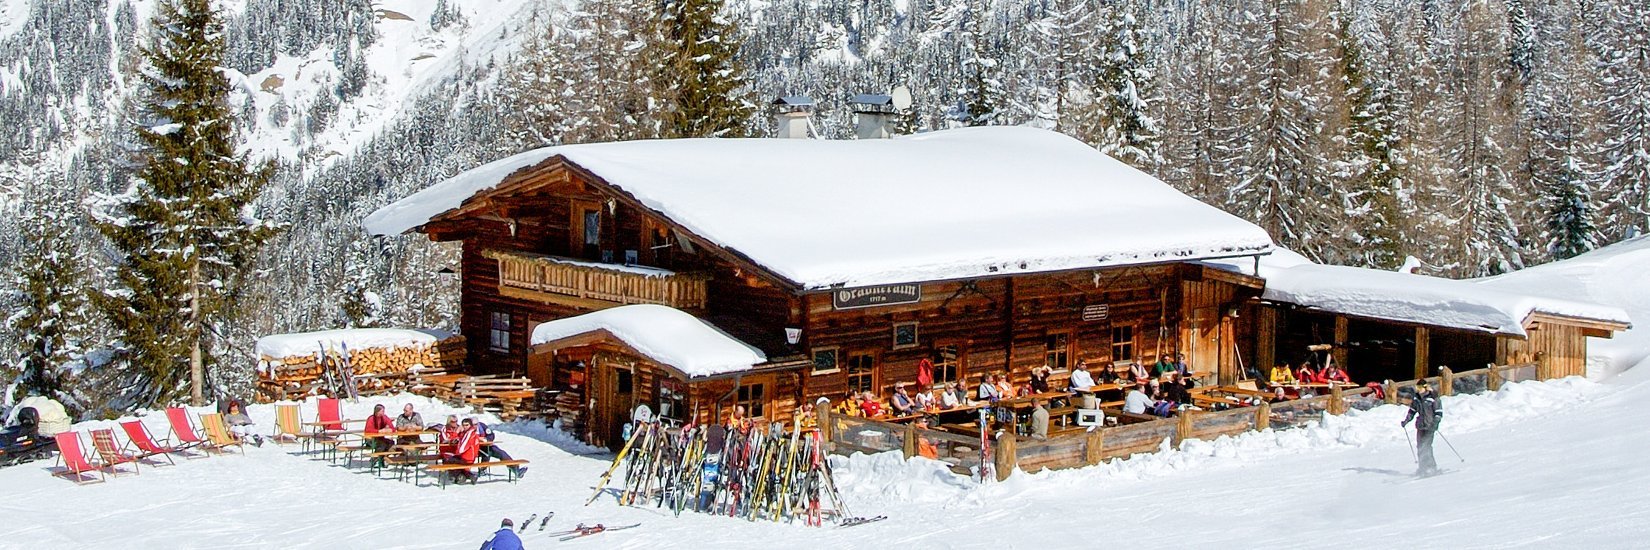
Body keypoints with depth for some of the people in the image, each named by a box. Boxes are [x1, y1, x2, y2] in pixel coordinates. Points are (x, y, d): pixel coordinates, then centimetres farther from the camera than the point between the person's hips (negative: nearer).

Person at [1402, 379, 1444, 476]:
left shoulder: (1433, 398, -9)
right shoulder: (1416, 398, 8)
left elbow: (1439, 412, -7)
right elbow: (1412, 410, 20)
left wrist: (1435, 423, -19)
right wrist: (1406, 421, 12)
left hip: (1430, 425, -6)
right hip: (1420, 425, 6)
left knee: (1426, 446, -14)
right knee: (1419, 446, 3)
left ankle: (1432, 467, -7)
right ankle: (1423, 467, 10)